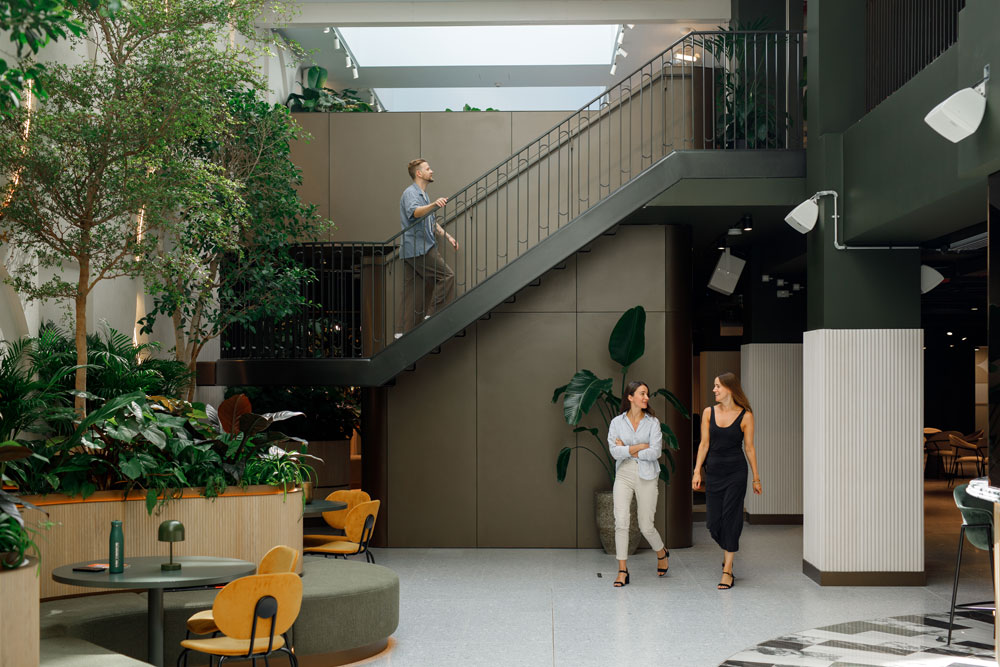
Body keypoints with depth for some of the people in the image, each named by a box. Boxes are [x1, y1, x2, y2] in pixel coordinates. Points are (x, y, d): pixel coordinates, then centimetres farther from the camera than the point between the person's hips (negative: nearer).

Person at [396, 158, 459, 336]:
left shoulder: (423, 195, 25)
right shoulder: (410, 193, -8)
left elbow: (432, 223, 32)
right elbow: (415, 212, -30)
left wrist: (448, 236, 24)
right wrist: (434, 204, -46)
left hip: (422, 247, 10)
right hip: (418, 248, -10)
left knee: (408, 289, 6)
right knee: (446, 275, -10)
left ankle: (402, 332, 5)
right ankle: (433, 315, -8)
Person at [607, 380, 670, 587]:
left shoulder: (653, 422, -1)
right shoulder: (617, 422, 1)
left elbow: (655, 452, -11)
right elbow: (615, 452, -9)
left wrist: (627, 450, -7)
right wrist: (641, 446, -12)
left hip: (646, 477, -1)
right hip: (624, 475, 1)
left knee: (646, 526, 5)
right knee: (621, 522, -13)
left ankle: (661, 553, 36)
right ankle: (622, 570, -7)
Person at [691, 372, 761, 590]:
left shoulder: (745, 416, -4)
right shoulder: (709, 413, 4)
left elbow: (749, 447, 1)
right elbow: (704, 444, 5)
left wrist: (756, 478, 3)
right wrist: (697, 471, -2)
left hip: (736, 472, -3)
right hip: (714, 472, 3)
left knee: (730, 519, -6)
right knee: (713, 522, 3)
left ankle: (727, 570, 0)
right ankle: (727, 553, 33)